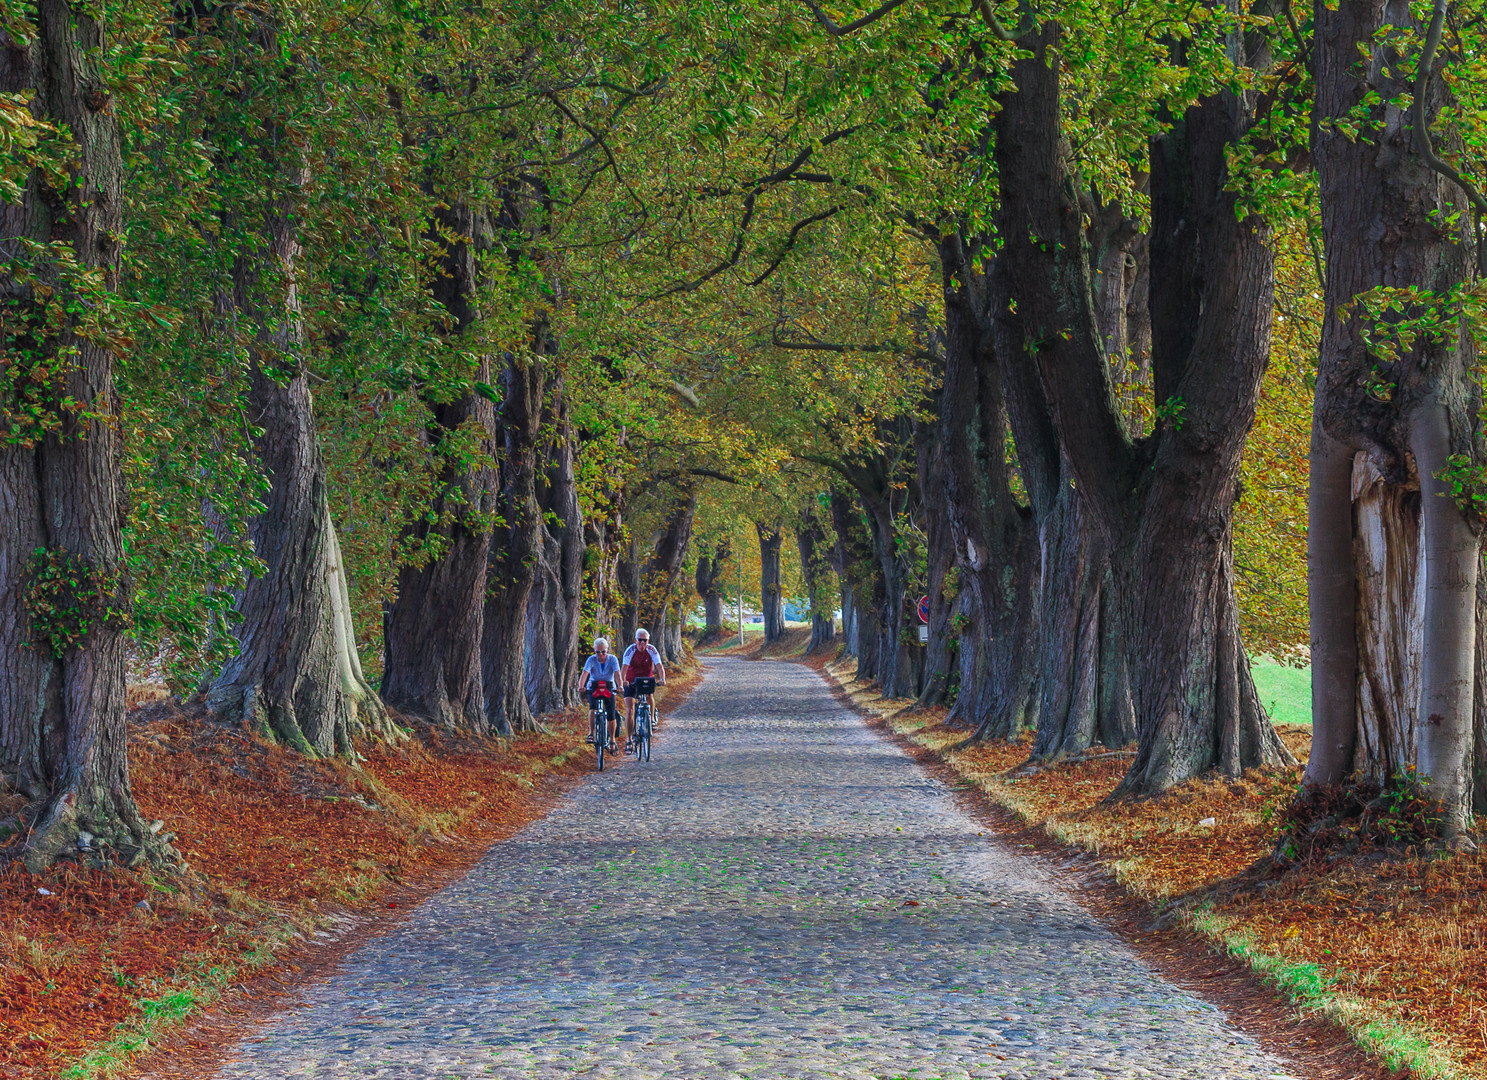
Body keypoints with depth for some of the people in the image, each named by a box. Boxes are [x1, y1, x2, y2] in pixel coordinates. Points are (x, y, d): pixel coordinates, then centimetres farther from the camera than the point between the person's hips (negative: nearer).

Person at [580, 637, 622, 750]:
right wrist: (581, 686, -45)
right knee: (593, 708, -27)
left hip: (609, 688, 0)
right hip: (593, 688, 0)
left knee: (611, 714, -10)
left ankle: (612, 740, 5)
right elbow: (585, 673, -27)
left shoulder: (613, 659, -13)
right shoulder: (591, 660, -14)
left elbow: (617, 673, -25)